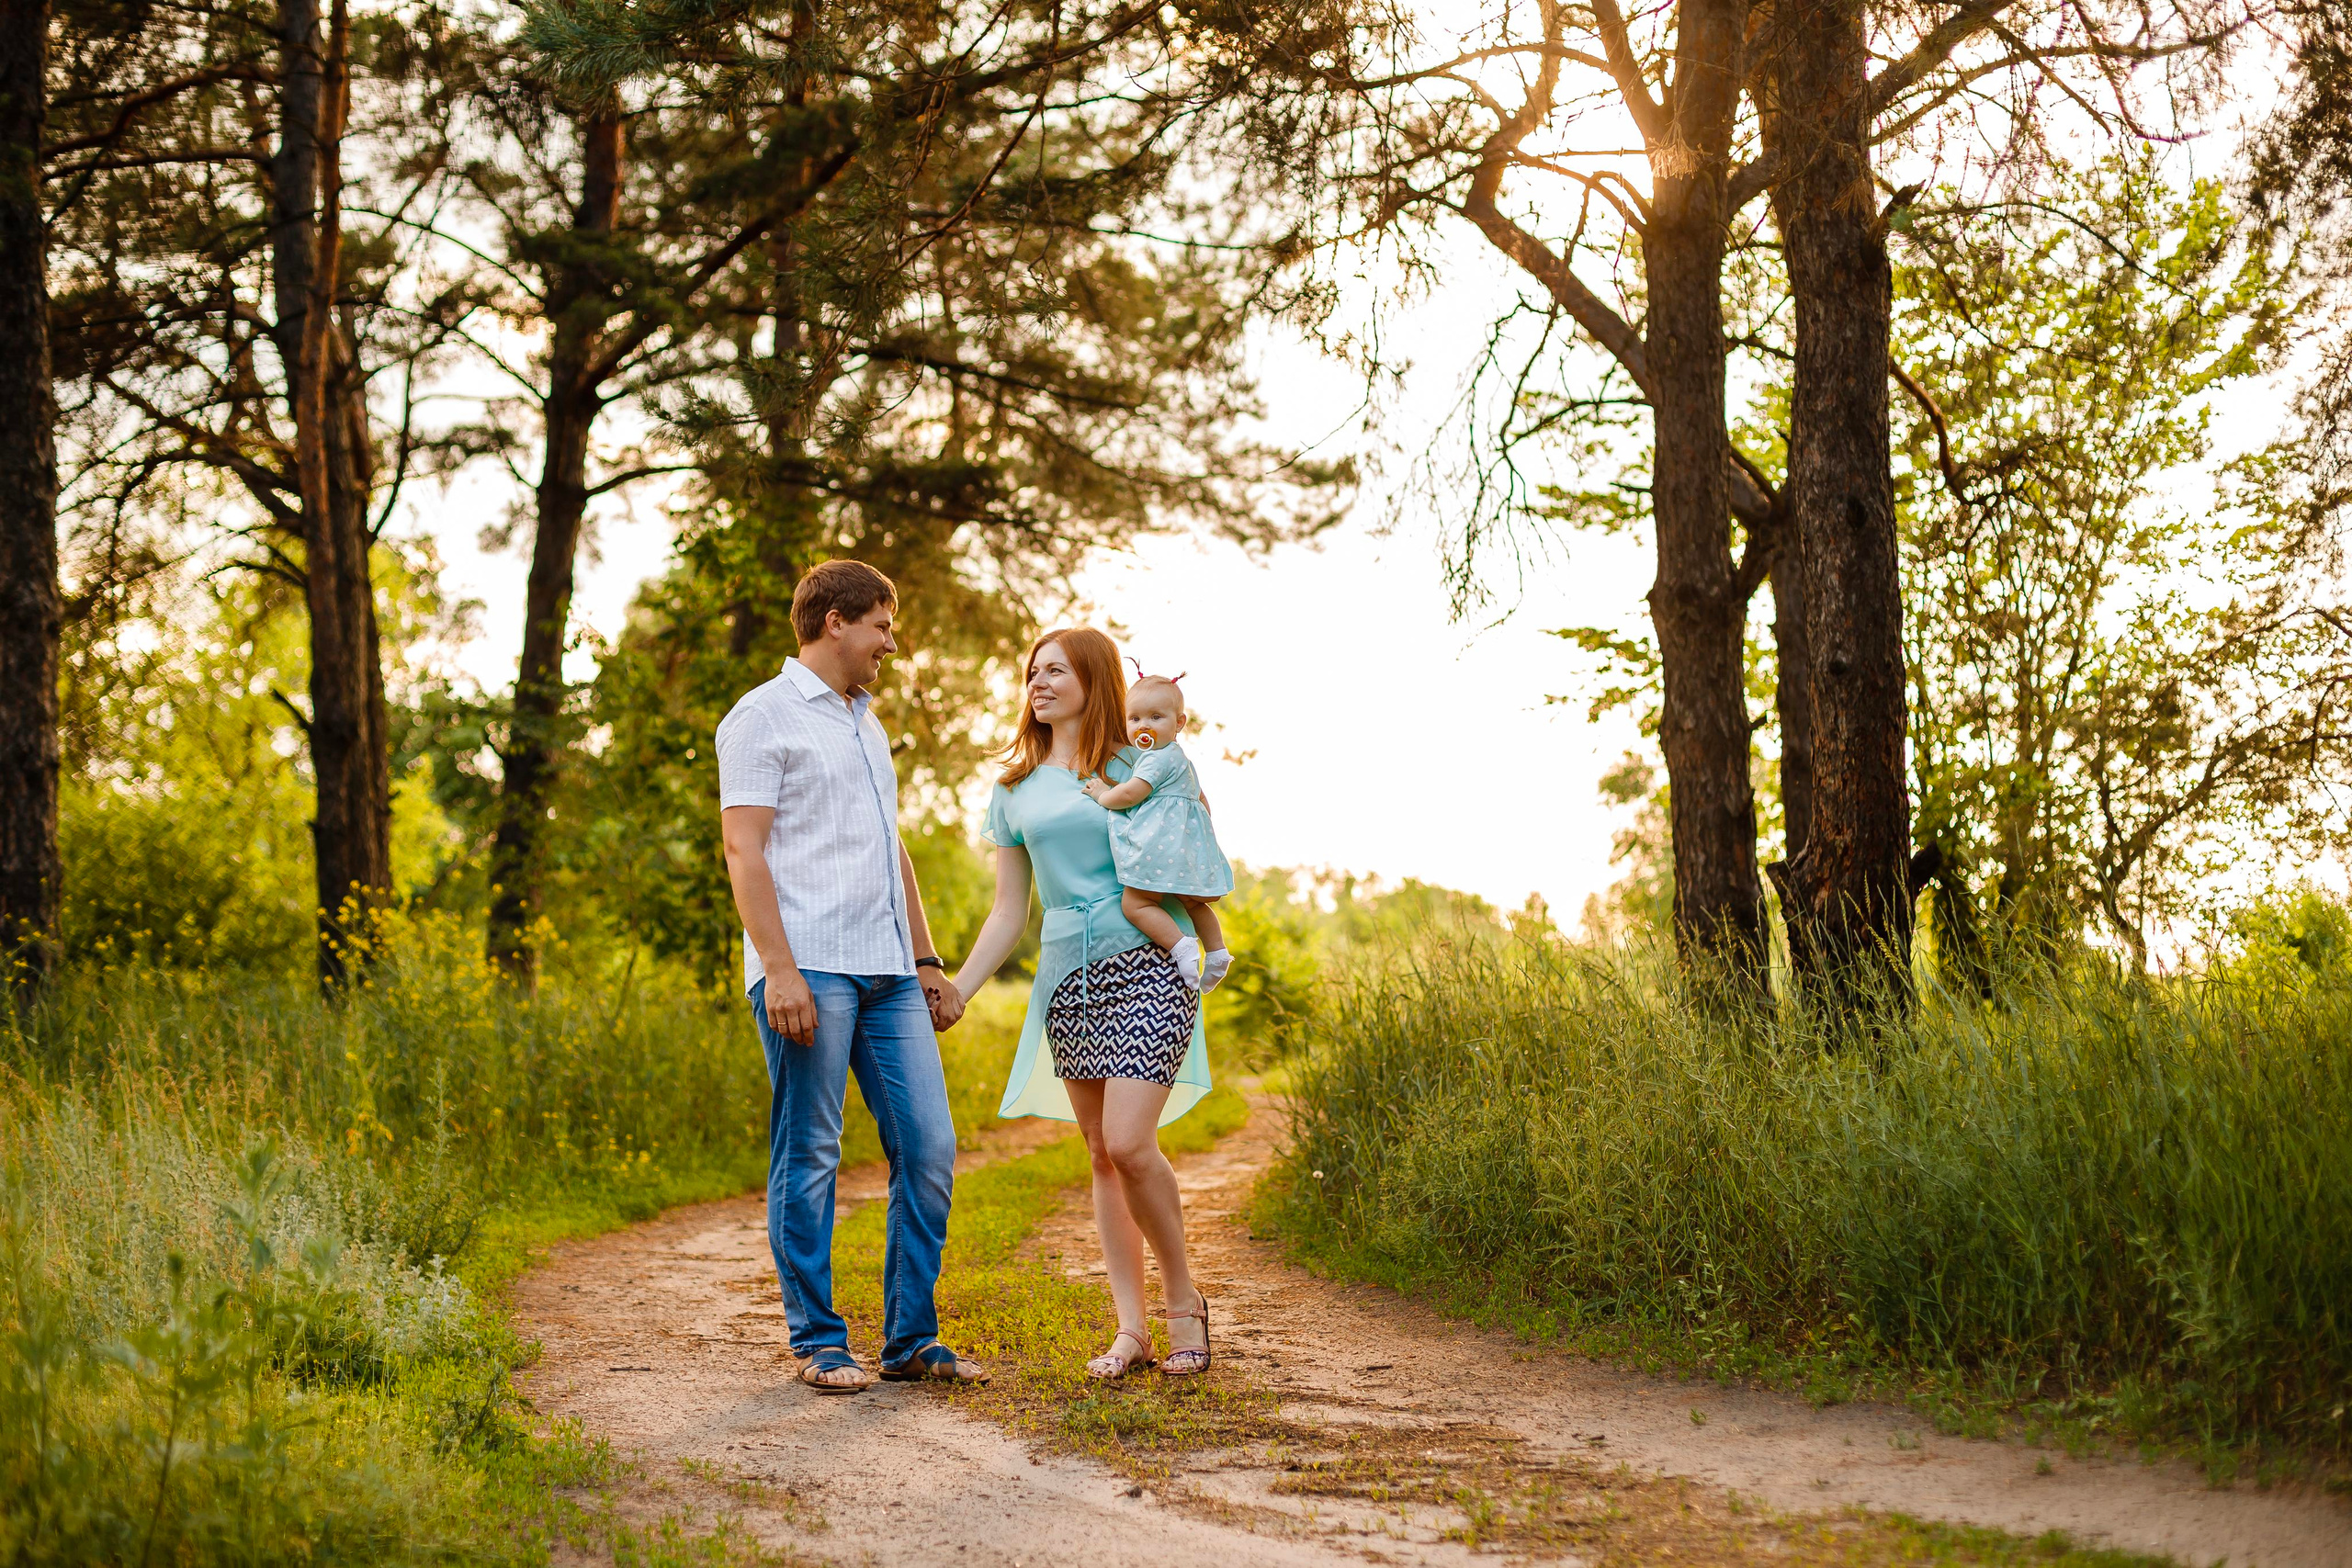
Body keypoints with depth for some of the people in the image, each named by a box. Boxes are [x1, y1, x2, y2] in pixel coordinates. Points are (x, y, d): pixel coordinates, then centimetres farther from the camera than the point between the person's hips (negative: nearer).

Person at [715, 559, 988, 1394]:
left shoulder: (866, 724, 24)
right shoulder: (765, 716, -1)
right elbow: (744, 850, -9)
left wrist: (927, 962, 20)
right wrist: (778, 967, -18)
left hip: (887, 976, 8)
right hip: (809, 971, -7)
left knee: (928, 1149, 2)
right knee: (808, 1160, -2)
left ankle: (911, 1339, 10)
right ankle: (818, 1342, 6)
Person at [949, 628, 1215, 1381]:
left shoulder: (1142, 769, 3)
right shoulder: (1015, 791, 14)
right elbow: (1008, 911, 15)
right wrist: (950, 994, 11)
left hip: (1145, 967, -4)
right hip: (1067, 975, 5)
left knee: (1129, 1143, -16)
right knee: (1102, 1155, 5)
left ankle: (1184, 1297, 3)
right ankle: (1131, 1327, 8)